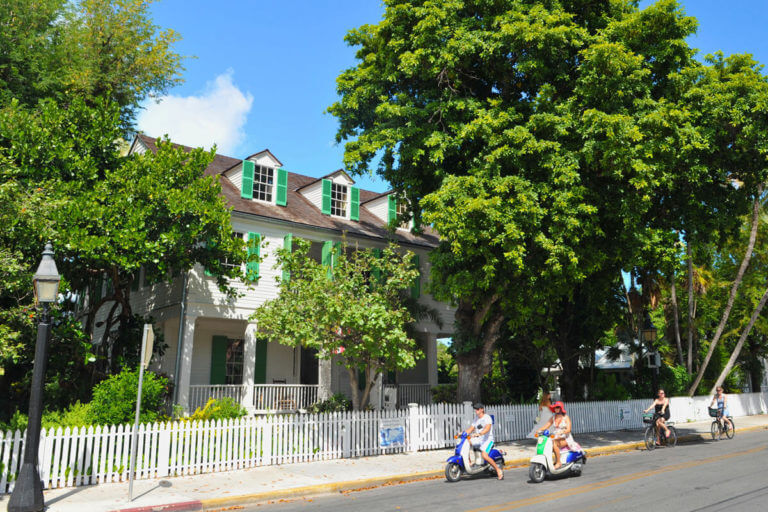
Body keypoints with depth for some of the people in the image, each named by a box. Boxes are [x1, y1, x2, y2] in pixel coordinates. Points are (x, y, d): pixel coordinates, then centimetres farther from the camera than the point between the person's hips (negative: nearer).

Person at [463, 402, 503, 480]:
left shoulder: (487, 418, -8)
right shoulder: (476, 420, 18)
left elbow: (487, 429, -24)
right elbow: (470, 429, 16)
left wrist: (479, 434, -40)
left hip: (487, 440, -8)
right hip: (478, 440, 8)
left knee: (484, 455, -29)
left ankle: (498, 470, -13)